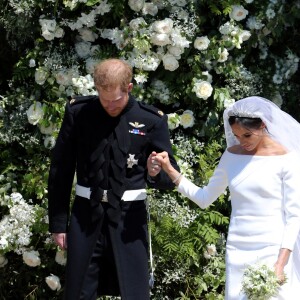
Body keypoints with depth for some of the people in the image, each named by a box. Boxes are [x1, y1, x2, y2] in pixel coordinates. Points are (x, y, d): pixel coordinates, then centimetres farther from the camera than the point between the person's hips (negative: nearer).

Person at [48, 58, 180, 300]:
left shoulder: (152, 120, -4)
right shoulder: (78, 112, -2)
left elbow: (171, 177, 2)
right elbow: (60, 170, 5)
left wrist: (156, 173, -22)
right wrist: (58, 222, 4)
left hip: (129, 214, -1)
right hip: (86, 213, 1)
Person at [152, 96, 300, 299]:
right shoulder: (232, 155, 7)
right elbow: (205, 198, 13)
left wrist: (281, 262, -16)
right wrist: (169, 169, 5)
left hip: (273, 252, -4)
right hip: (237, 252, 4)